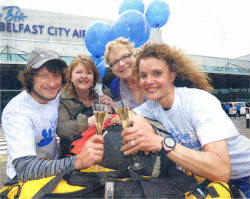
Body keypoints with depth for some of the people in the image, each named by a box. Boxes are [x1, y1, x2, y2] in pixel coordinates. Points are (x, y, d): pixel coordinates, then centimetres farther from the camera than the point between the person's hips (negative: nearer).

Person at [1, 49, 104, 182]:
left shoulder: (56, 95, -7)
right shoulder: (16, 112, -27)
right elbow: (24, 168, -37)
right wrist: (77, 161, -51)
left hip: (54, 166, 7)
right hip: (22, 178, -6)